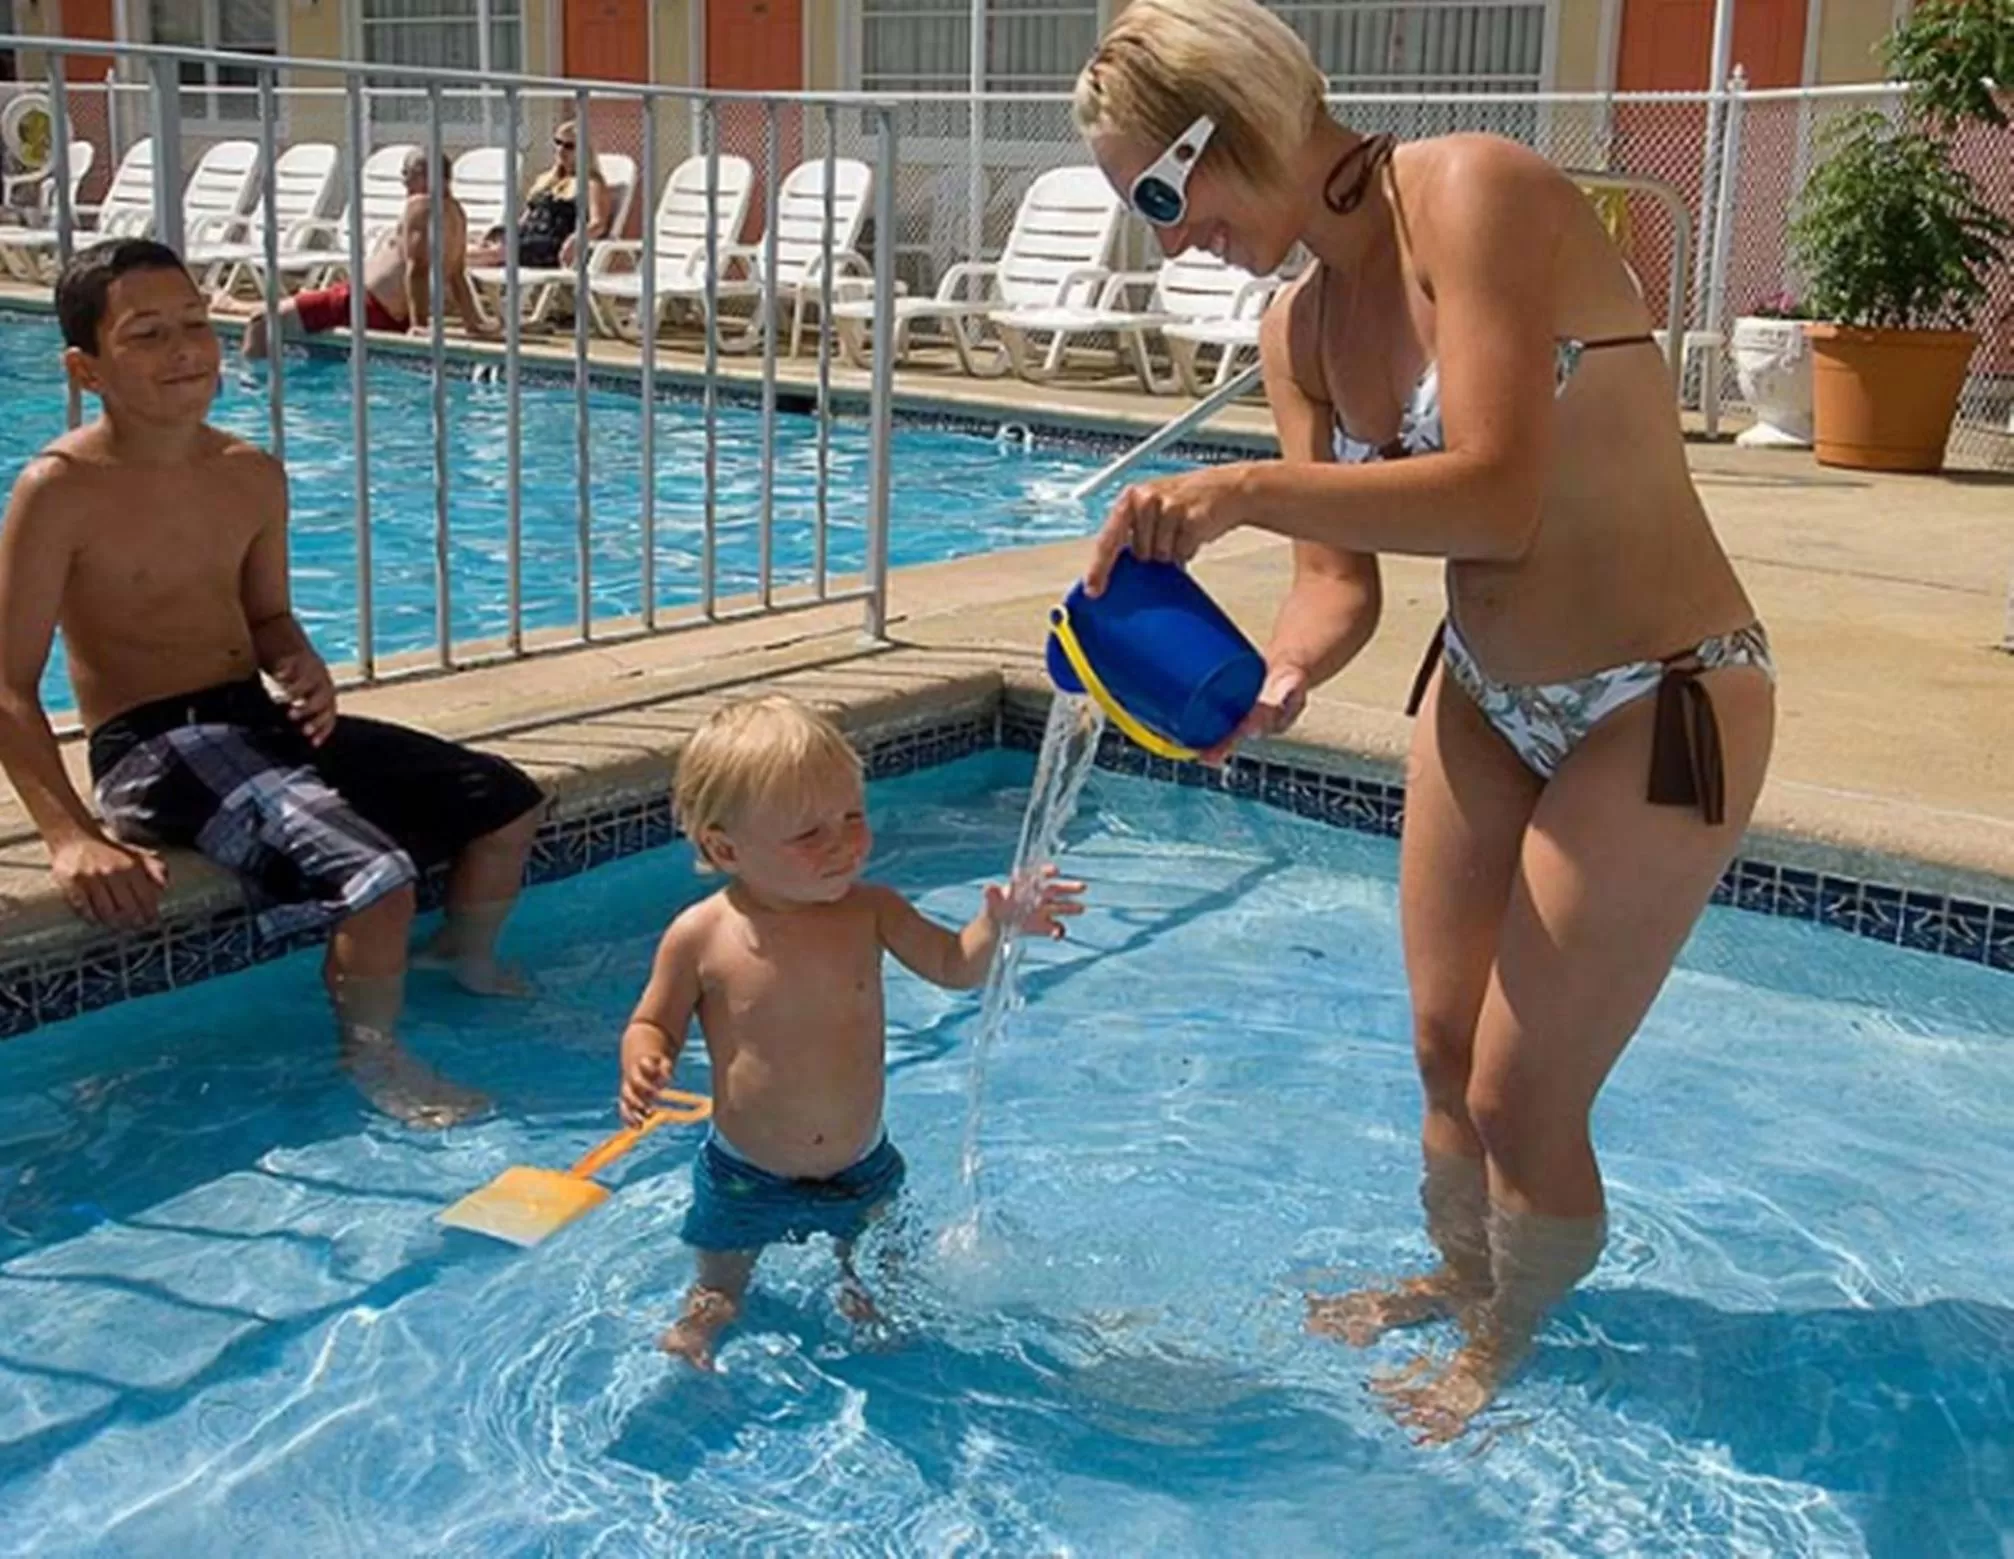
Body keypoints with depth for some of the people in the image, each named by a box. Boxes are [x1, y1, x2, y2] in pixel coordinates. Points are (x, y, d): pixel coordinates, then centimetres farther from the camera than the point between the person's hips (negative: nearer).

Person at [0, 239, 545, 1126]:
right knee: (377, 877, -30)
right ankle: (373, 1062, -5)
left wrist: (301, 666, -4)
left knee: (506, 802, 8)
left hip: (257, 718, 8)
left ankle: (466, 964, 35)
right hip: (151, 747, -8)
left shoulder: (251, 476, 6)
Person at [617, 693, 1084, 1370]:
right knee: (716, 1304, 18)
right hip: (745, 1180, -2)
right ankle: (692, 1344, 47)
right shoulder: (701, 937, -20)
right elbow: (652, 1025, -6)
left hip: (863, 1168, 2)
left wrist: (997, 924, -23)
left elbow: (955, 966, -2)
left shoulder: (869, 912, -12)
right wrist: (643, 1068, -29)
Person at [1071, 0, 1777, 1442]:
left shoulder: (1473, 194, -22)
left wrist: (1243, 489, -34)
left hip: (1658, 706, -7)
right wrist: (1279, 682, -24)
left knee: (1525, 1094, 2)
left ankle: (1505, 1346, 30)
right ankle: (1457, 1279, 45)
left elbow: (1497, 499, -31)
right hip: (1485, 691, 7)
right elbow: (1340, 582, -3)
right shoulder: (1299, 329, 1)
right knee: (1445, 1043, 18)